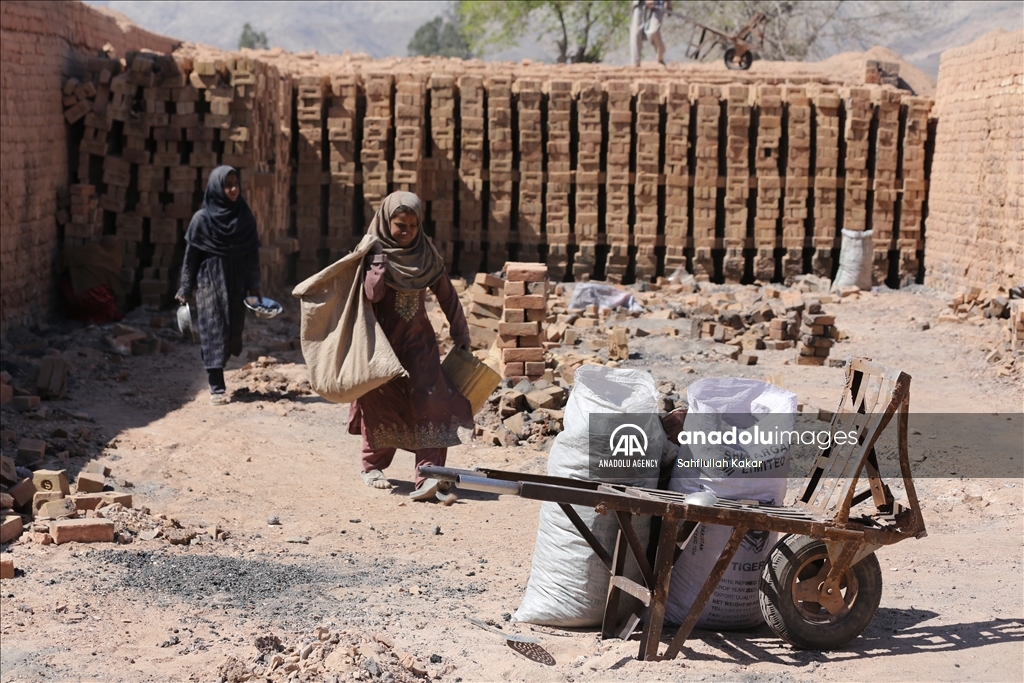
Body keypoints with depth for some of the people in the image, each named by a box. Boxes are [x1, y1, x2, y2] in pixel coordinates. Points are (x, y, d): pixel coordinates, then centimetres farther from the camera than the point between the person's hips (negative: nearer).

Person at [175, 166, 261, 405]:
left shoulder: (246, 217, 5)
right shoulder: (202, 218, -4)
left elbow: (253, 253, 7)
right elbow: (191, 255, -1)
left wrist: (254, 285, 0)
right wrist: (185, 289, -3)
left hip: (236, 284, 3)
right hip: (210, 281, -3)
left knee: (233, 331, 7)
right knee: (214, 332, -4)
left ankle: (216, 371, 30)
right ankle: (217, 388, -4)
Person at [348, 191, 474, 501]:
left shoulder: (427, 254, 1)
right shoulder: (374, 252, -8)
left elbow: (446, 295, 7)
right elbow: (371, 293, -23)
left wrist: (460, 334, 8)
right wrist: (380, 258, -23)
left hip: (418, 339, 2)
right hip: (383, 339, -2)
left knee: (430, 400, -13)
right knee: (381, 403, 5)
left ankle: (429, 476, -19)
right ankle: (372, 466, 26)